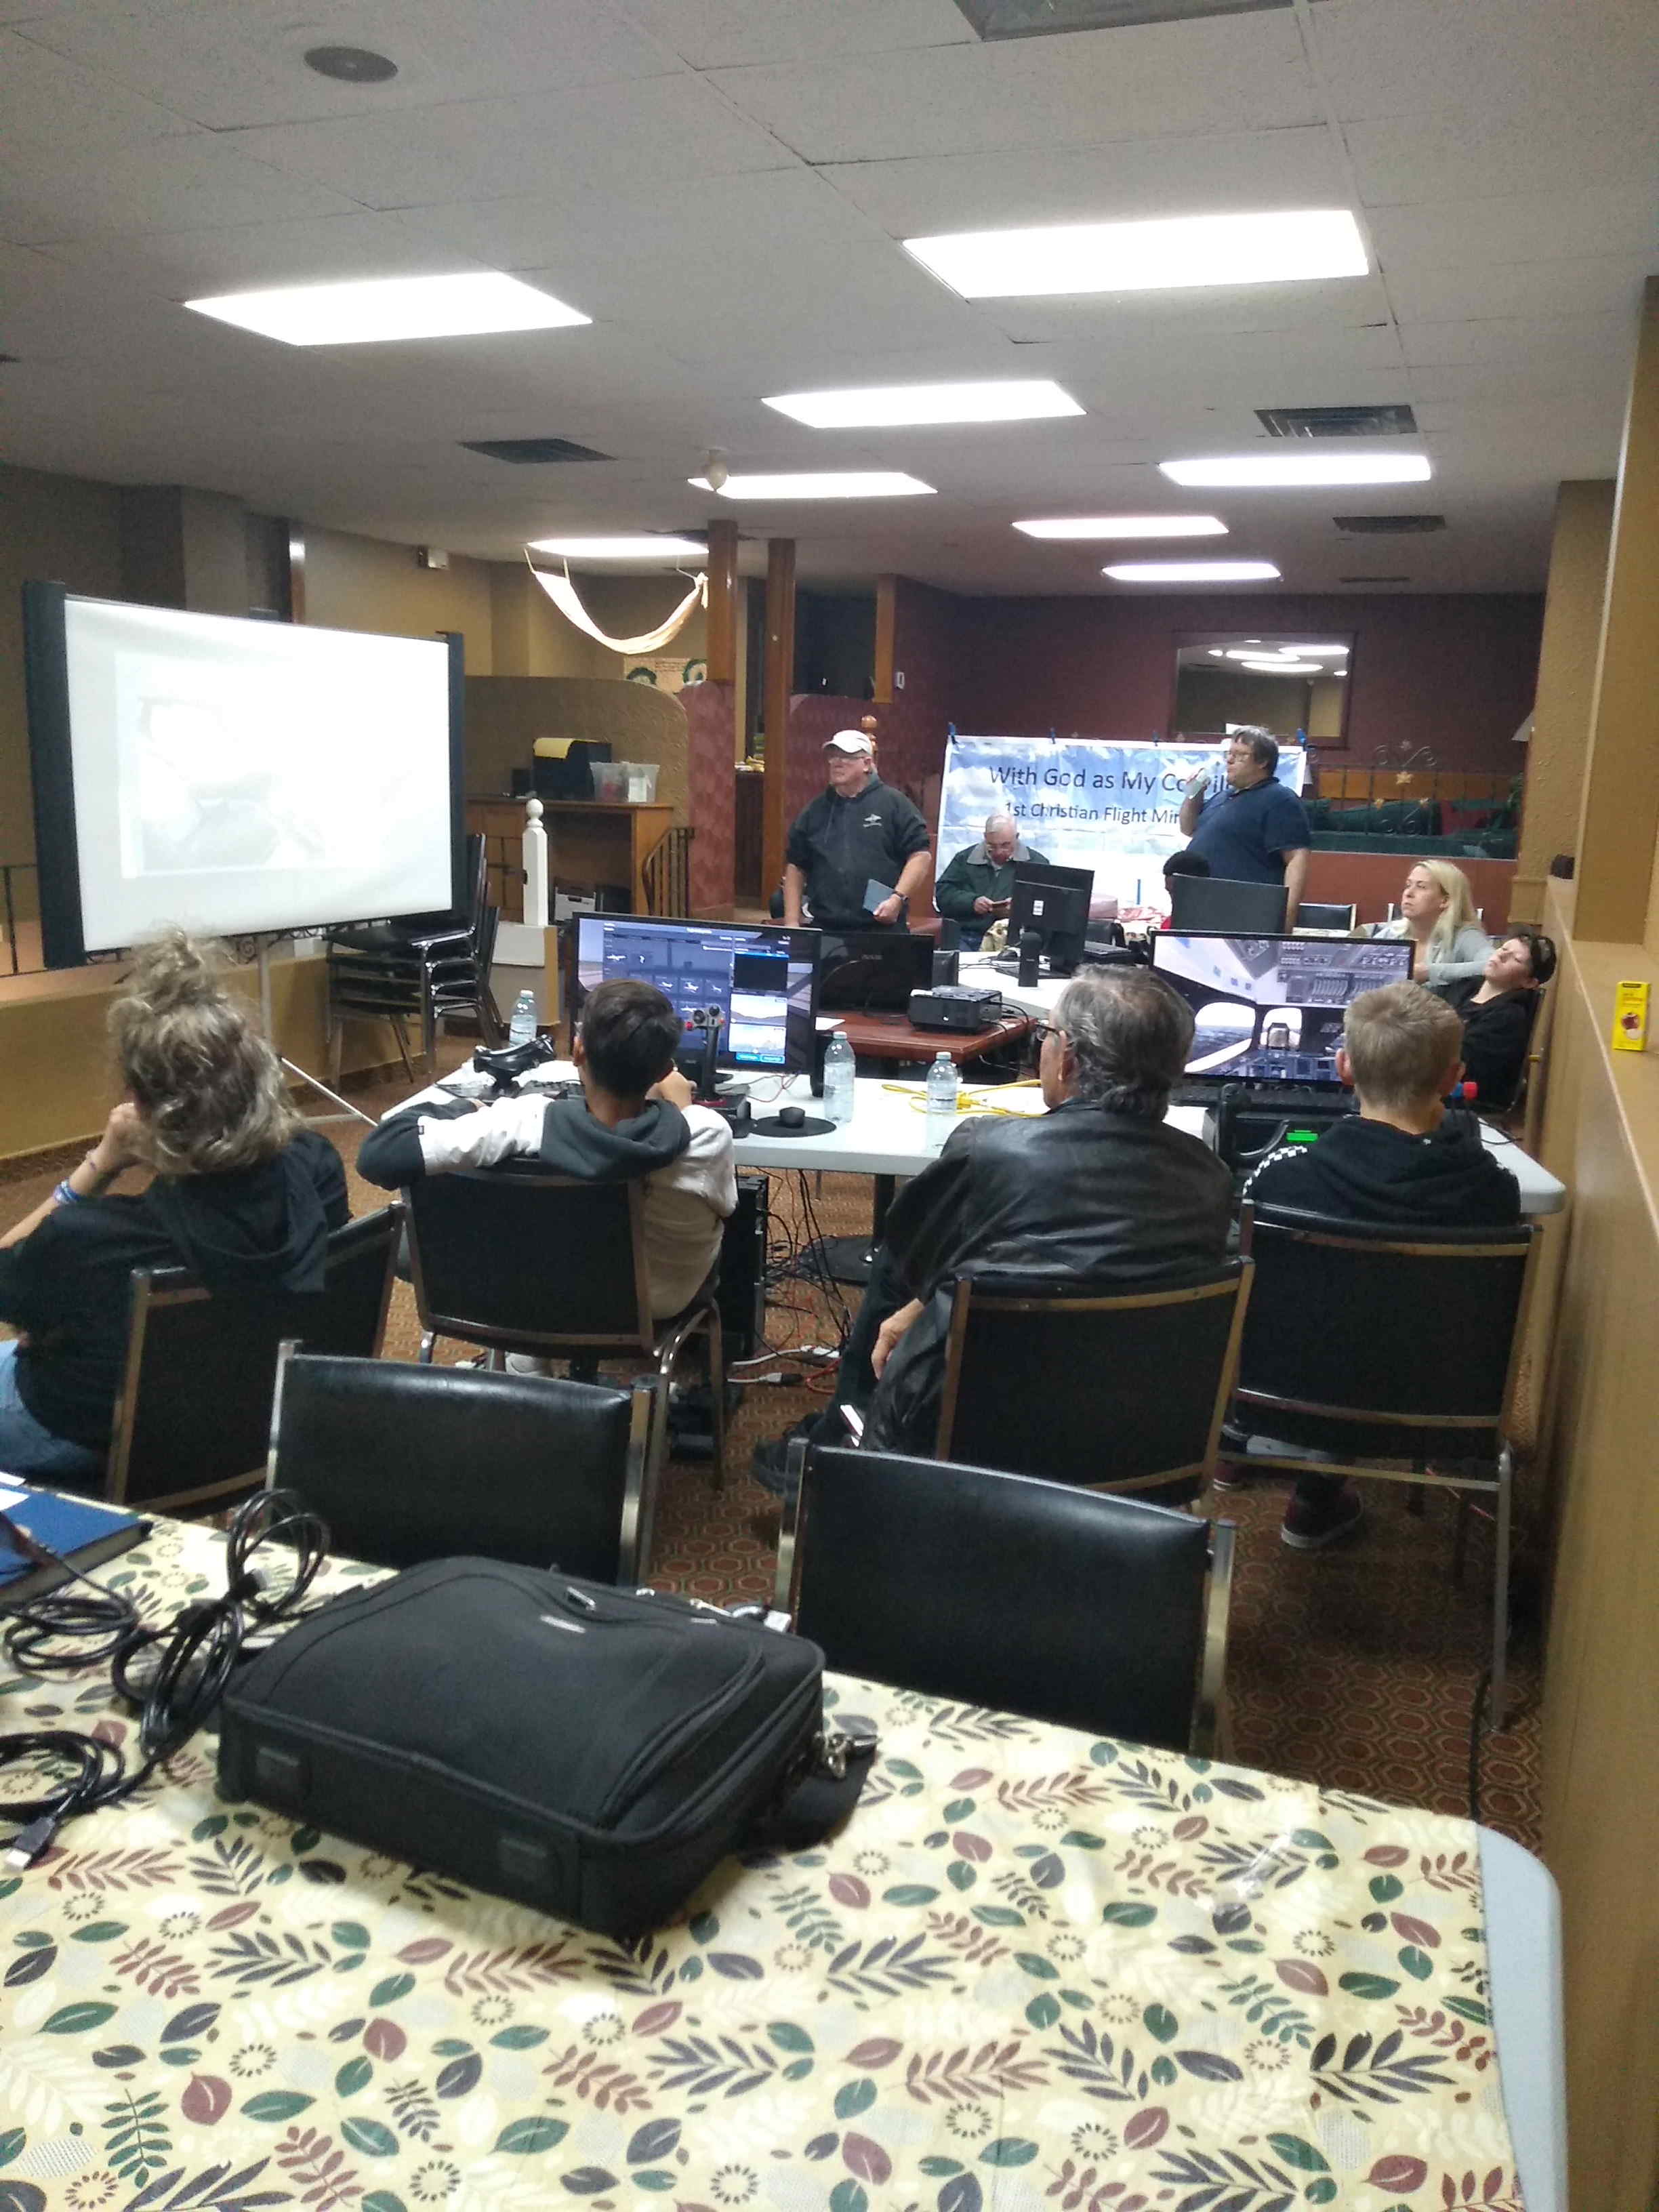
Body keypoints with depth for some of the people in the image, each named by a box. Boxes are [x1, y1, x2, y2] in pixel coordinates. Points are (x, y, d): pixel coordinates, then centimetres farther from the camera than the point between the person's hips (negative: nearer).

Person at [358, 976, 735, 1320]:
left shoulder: (526, 1124, -36)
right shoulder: (707, 1135, -34)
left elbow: (380, 1154, -34)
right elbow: (724, 1210, -11)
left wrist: (461, 1108, -14)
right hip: (662, 1305, 0)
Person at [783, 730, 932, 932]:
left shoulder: (893, 804, 2)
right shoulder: (815, 811, 14)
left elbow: (920, 855, -3)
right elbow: (795, 867, 17)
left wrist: (898, 898, -15)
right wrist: (792, 923, 9)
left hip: (882, 929, -3)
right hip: (825, 930, 4)